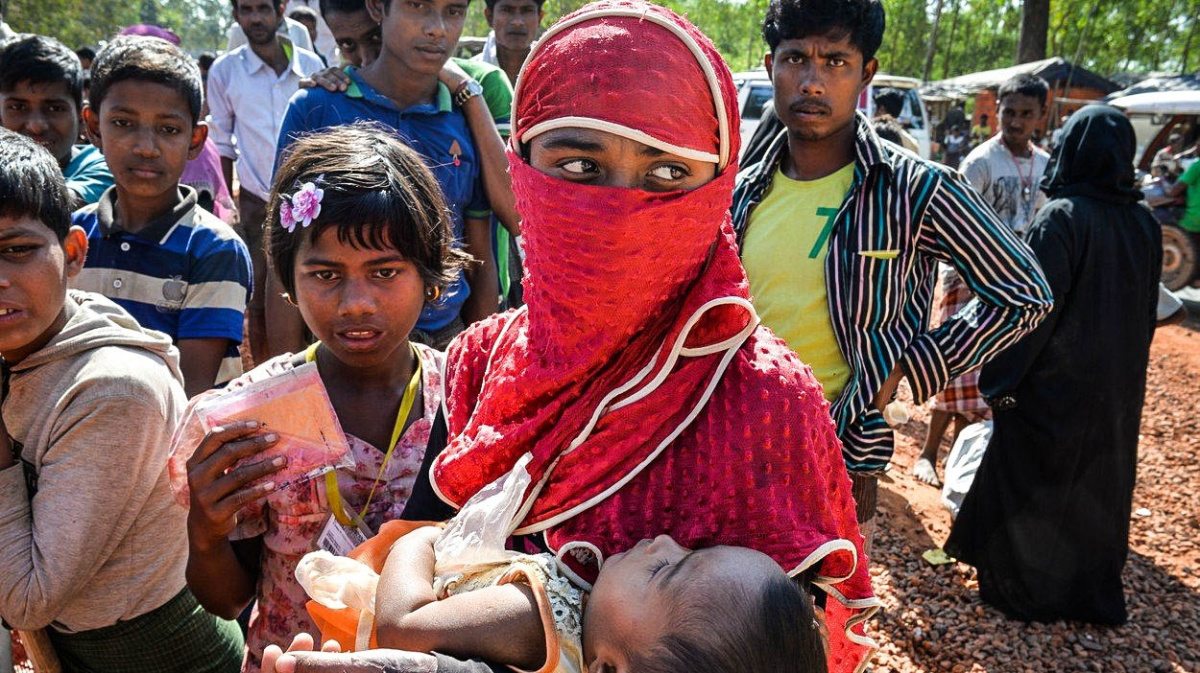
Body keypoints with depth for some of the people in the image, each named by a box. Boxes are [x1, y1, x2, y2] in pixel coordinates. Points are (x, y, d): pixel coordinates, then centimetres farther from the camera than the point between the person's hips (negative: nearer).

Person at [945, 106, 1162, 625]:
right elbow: (1148, 311, 10)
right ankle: (1095, 592, 31)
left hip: (1054, 382, -6)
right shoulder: (1144, 223, 1)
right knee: (1100, 482, 18)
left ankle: (1025, 589, 20)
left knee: (1032, 482, 9)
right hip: (1119, 384, 6)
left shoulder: (1062, 218, -19)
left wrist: (998, 380, -15)